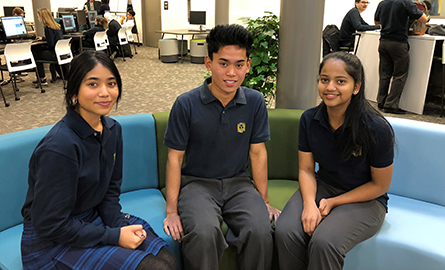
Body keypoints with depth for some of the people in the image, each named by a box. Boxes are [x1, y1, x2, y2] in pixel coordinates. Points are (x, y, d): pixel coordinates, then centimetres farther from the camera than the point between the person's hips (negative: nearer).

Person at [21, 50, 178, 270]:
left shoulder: (113, 129, -2)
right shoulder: (59, 146, -27)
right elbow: (50, 225, -22)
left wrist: (120, 224, -10)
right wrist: (114, 236, -19)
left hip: (95, 218, 7)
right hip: (53, 243, -7)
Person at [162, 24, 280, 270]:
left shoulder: (255, 102, -2)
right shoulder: (186, 104, -9)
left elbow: (257, 153, 5)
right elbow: (175, 158, -4)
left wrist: (264, 201, 5)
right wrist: (172, 210, -7)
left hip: (238, 182, 2)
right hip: (197, 183, -2)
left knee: (261, 230, -26)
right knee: (203, 233, -32)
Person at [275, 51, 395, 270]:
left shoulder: (377, 129, -18)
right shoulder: (309, 119, -6)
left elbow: (380, 185, -9)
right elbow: (306, 168, 0)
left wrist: (333, 203, -14)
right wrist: (309, 204, -19)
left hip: (365, 199, -3)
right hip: (322, 187, 4)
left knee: (324, 241, -30)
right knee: (285, 231, -24)